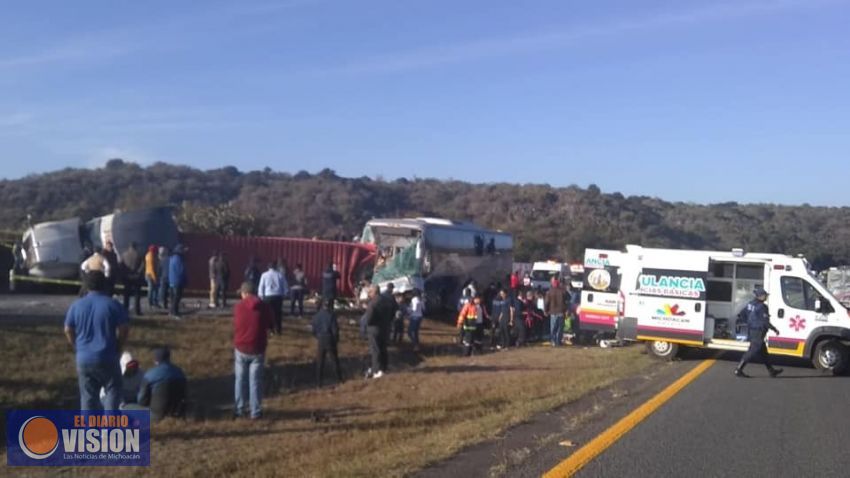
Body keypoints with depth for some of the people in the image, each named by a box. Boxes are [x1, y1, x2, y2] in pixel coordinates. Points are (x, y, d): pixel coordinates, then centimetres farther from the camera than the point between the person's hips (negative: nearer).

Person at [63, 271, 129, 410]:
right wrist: (117, 347, 6)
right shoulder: (113, 305, -8)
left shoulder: (76, 305, 2)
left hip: (83, 358, 3)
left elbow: (68, 330, 7)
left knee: (88, 394, 12)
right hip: (107, 357, -3)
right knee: (113, 389, 11)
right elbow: (124, 329, -9)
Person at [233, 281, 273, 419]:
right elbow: (271, 325, 5)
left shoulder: (238, 307, -5)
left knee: (240, 380, 14)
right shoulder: (264, 307, -7)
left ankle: (239, 409, 20)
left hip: (241, 349, 1)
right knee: (255, 381, 6)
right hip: (258, 350, -1)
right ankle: (255, 411, 10)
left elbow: (236, 326, 10)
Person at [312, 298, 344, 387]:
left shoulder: (317, 316, -2)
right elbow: (335, 329, -14)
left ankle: (318, 381, 9)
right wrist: (336, 339, 1)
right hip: (330, 340, -3)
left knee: (320, 362, 9)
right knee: (335, 360, 11)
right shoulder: (331, 315, -14)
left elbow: (314, 330, 1)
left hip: (320, 340, 3)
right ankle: (339, 379, 17)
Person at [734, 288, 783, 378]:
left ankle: (771, 370, 30)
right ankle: (738, 370, -7)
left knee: (763, 352, 18)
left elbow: (742, 314, 11)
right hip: (758, 332, -10)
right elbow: (765, 322, -19)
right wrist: (775, 329, -8)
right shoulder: (762, 307, -18)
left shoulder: (751, 304, 7)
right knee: (752, 352, -6)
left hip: (751, 331, 10)